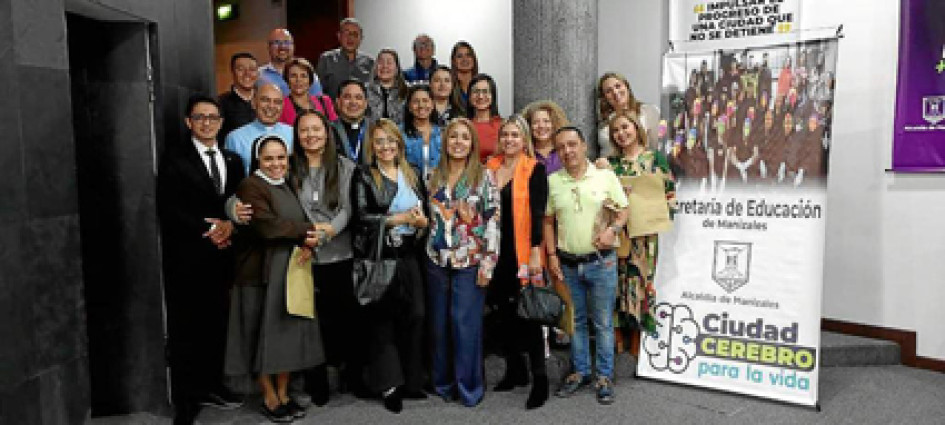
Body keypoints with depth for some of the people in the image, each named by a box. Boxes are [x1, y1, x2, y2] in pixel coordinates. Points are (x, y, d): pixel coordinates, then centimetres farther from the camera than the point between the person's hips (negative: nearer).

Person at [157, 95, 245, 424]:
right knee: (185, 329, 2)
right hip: (187, 257, -4)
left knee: (217, 324, 10)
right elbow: (168, 209, -8)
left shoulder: (232, 160, 15)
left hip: (222, 257, 4)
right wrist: (207, 230, -13)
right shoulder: (175, 159, 0)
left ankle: (211, 386, 25)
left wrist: (229, 225, -9)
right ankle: (185, 398, 12)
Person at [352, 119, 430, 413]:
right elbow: (362, 217, -12)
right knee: (381, 319, 1)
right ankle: (389, 385, 12)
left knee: (415, 315, 1)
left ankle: (410, 381, 15)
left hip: (409, 256, 4)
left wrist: (423, 220, -5)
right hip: (378, 257, -4)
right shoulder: (364, 177, 0)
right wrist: (401, 218, -14)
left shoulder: (412, 175, 14)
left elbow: (424, 211, 18)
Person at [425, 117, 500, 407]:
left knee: (465, 323, -3)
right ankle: (443, 382, 25)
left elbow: (493, 220, -7)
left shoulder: (484, 176, -3)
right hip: (437, 260, 4)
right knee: (440, 323, 10)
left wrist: (488, 262, -12)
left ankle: (469, 388, 12)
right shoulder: (434, 177, 9)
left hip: (470, 261, -4)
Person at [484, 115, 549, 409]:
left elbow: (538, 211, -10)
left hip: (523, 250, -5)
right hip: (496, 251, 5)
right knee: (504, 312, 11)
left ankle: (540, 379, 5)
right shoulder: (491, 167, 11)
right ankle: (515, 370, 25)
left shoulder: (535, 169, -4)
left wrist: (536, 251, -17)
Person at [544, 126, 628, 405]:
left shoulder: (606, 176, -2)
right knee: (575, 320, 14)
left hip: (601, 262, -2)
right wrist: (551, 255, 2)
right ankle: (580, 372, 29)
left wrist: (613, 229, -16)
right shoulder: (552, 181, 3)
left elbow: (624, 209, 3)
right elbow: (548, 220, 9)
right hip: (567, 264, 2)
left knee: (603, 322, 4)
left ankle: (605, 377, 18)